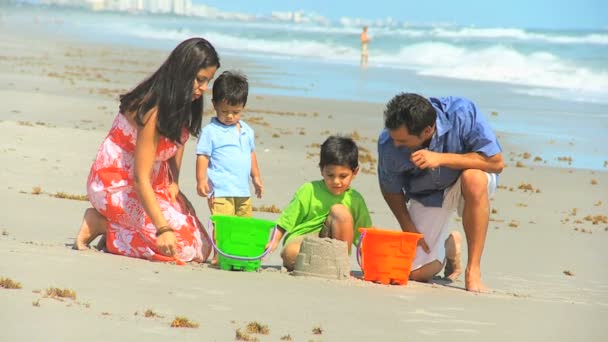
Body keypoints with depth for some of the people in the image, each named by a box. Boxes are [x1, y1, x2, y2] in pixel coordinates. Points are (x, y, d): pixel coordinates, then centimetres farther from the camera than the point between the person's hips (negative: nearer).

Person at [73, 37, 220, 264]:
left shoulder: (184, 104, -1)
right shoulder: (153, 111, -28)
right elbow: (140, 179, -30)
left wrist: (174, 183, -8)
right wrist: (162, 228, -37)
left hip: (155, 184, 9)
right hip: (116, 184, -9)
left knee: (201, 250, -1)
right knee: (182, 247, -23)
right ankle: (101, 224, -6)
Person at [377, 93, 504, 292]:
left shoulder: (462, 113, -32)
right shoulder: (388, 144, -23)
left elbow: (496, 162, -32)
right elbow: (390, 189, -4)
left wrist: (441, 158, -38)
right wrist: (408, 228, -10)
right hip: (427, 195, 2)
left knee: (474, 178, -40)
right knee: (415, 273, -11)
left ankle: (473, 271, -27)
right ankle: (449, 245, 27)